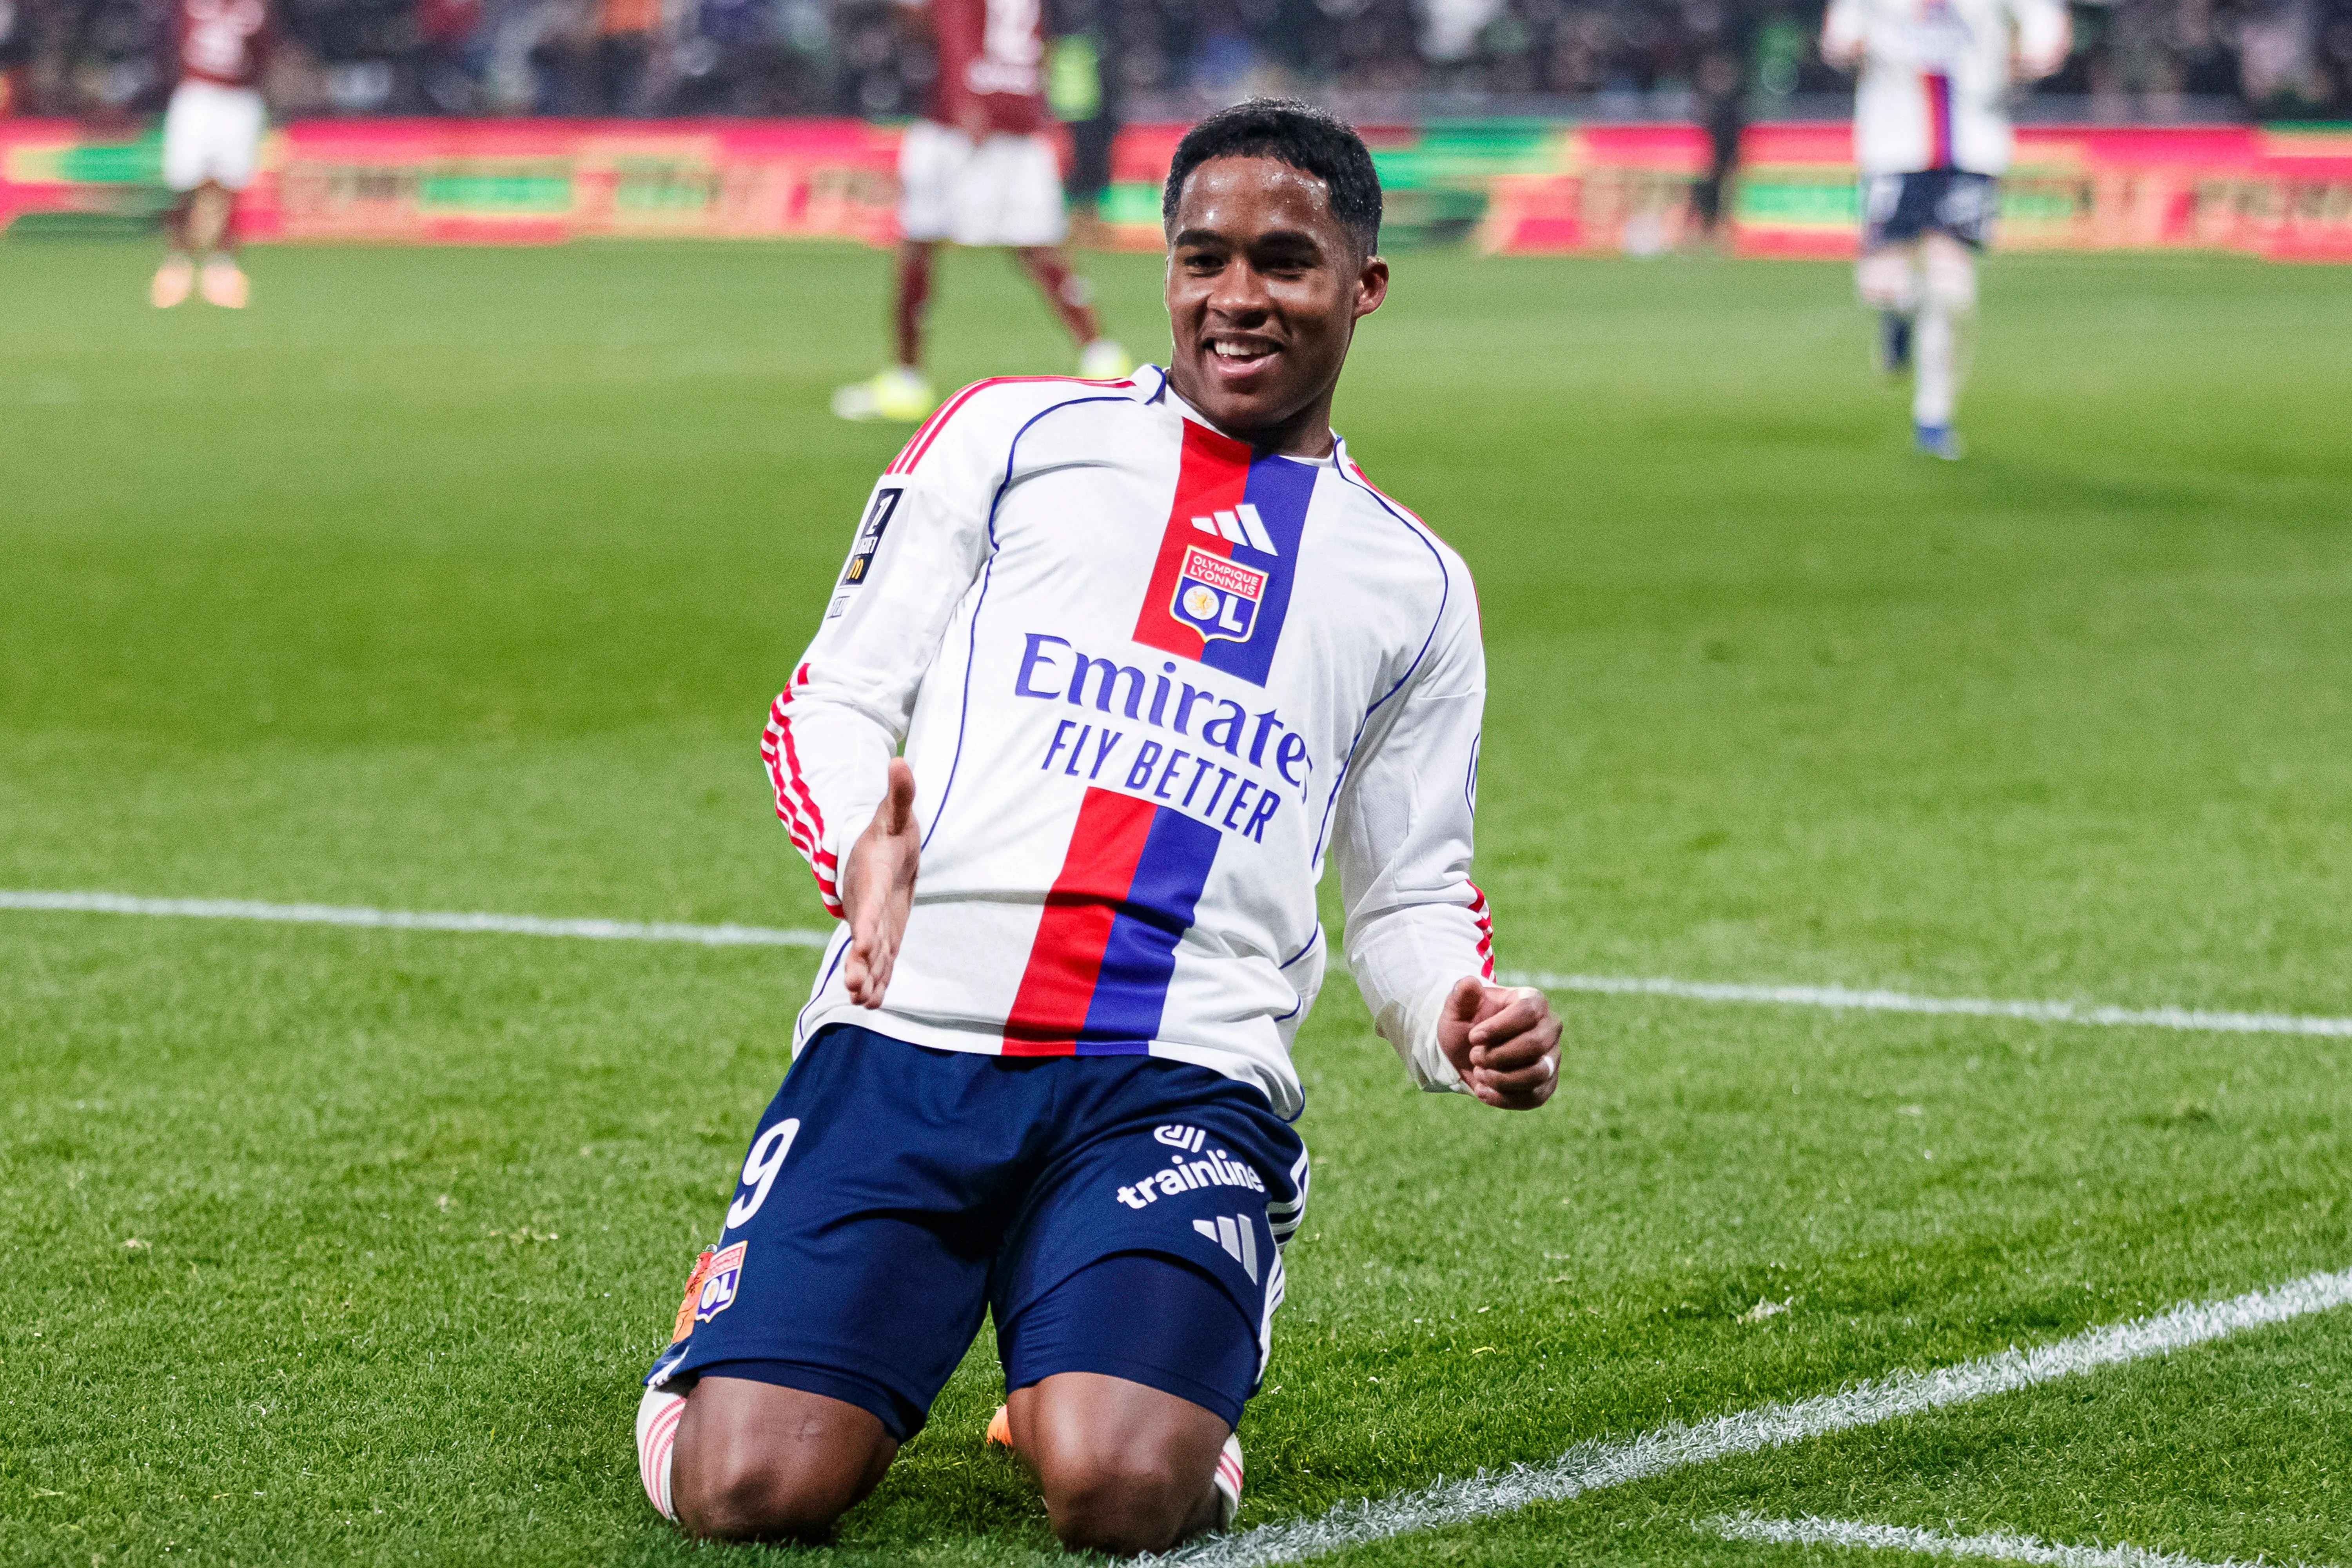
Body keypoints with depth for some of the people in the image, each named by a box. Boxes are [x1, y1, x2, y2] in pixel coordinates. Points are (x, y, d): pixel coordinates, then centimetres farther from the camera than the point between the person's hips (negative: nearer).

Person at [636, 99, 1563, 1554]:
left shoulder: (1414, 588, 21)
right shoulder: (1016, 435, 15)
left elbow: (1410, 897, 23)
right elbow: (836, 698, 11)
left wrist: (1462, 1022, -1)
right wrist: (861, 851, -12)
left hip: (1178, 1086, 1)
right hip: (911, 1036, -1)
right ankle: (738, 1318, 19)